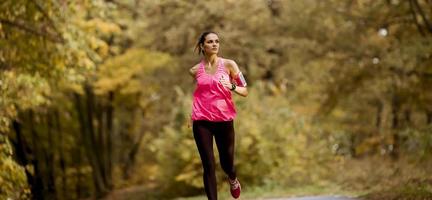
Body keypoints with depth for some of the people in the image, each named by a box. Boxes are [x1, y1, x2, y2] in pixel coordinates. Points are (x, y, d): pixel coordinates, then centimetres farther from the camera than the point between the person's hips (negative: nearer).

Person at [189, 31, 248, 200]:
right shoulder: (195, 70, 4)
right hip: (202, 122, 0)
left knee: (227, 163, 10)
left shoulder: (228, 65, 0)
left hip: (224, 121, 0)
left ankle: (233, 180, 46)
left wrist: (231, 86, -18)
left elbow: (245, 91, 1)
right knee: (208, 166, -8)